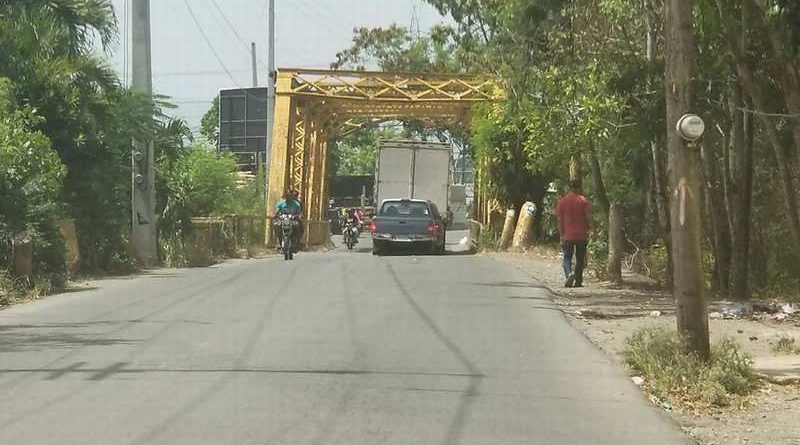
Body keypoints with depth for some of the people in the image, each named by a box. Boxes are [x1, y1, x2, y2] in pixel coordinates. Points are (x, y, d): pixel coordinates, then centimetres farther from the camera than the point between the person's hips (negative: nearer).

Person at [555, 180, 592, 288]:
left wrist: (562, 235, 6)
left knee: (567, 257, 7)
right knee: (580, 259, 10)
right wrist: (587, 231, 4)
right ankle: (578, 281, 13)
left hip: (567, 236, 0)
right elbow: (589, 217, -7)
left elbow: (560, 220, 1)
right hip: (581, 235, 0)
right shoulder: (584, 201, -2)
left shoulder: (561, 202, 1)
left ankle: (569, 273, -20)